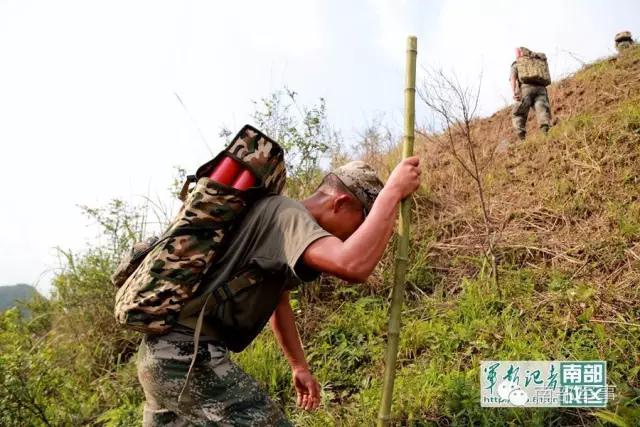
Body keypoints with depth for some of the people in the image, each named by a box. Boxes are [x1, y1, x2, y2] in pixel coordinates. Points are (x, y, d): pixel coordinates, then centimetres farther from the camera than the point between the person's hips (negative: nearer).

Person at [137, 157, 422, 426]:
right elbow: (353, 266, -35)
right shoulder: (289, 215, -16)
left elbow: (278, 300, 27)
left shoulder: (281, 221, 16)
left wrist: (299, 366, 32)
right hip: (188, 353, -11)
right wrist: (393, 191, -22)